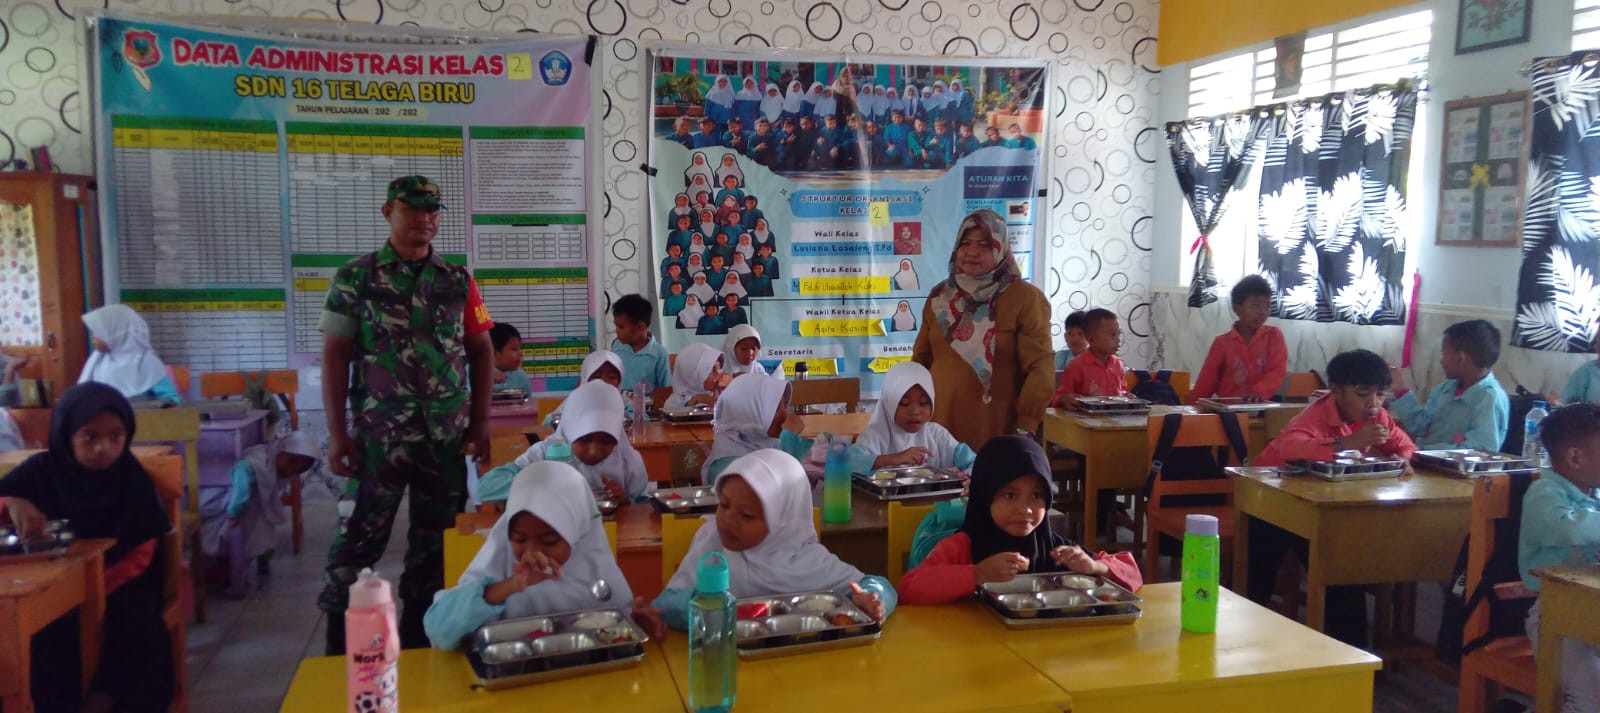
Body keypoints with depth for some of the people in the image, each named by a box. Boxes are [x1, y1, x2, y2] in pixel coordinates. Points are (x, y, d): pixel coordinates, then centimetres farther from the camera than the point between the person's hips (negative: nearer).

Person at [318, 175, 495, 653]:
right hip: (379, 434, -2)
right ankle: (339, 647, 12)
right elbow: (335, 356, 0)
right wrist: (337, 433, -6)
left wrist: (480, 423, 3)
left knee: (435, 543, 9)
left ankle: (418, 641, 23)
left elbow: (482, 352, 10)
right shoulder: (355, 278, 1)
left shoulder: (458, 281, 7)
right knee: (359, 541, -2)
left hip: (448, 436, 3)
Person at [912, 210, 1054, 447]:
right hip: (938, 427, 4)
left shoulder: (1026, 299, -6)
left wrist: (1024, 428, -15)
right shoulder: (940, 296, 10)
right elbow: (921, 360, 16)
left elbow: (1040, 370, -11)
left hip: (995, 432, -4)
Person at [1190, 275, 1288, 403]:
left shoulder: (1274, 336, 4)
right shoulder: (1222, 342, 3)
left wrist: (1259, 391, -22)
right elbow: (1207, 382, 5)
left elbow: (1278, 370, -6)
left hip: (1263, 405, 1)